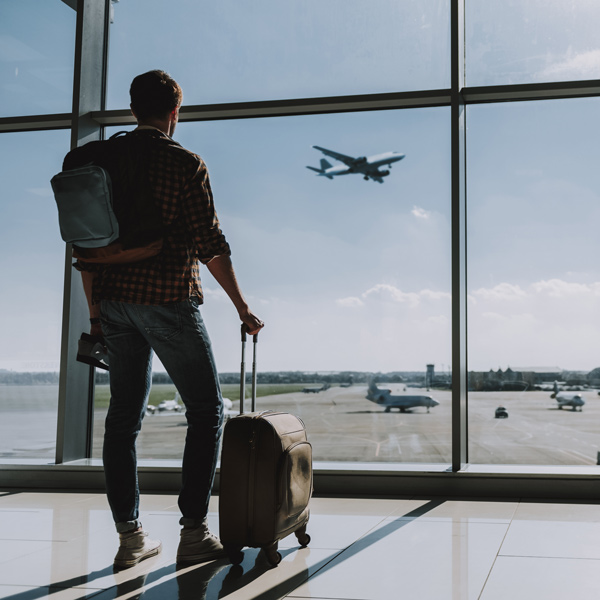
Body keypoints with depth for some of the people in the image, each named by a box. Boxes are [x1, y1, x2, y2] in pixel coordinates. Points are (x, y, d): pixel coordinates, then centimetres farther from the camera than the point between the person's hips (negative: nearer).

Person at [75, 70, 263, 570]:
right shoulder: (185, 163, -5)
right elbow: (210, 243, -10)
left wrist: (95, 312, 18)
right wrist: (242, 308, -3)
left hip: (114, 301, 6)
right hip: (168, 300, -5)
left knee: (124, 415, 10)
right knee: (206, 409, 6)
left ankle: (129, 536, 13)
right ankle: (194, 532, 3)